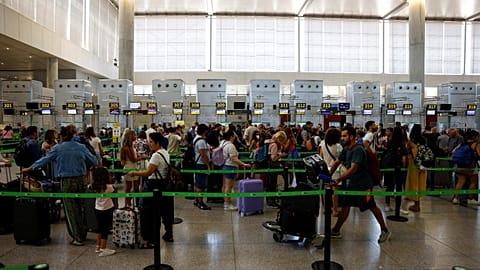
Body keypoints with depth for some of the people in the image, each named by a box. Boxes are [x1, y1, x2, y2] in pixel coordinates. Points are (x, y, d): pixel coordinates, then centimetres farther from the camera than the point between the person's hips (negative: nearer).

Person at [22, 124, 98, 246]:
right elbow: (94, 161, 6)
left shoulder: (58, 148, -5)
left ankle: (78, 238, 10)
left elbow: (45, 160, 2)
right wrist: (99, 165, 29)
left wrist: (29, 168, 15)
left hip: (67, 182, -3)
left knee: (71, 210, 6)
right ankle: (83, 234, 23)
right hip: (81, 180, 3)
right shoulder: (81, 147, 1)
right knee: (81, 208, 14)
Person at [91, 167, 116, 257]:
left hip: (97, 209, 6)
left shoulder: (94, 186, -6)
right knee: (105, 229, 1)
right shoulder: (109, 186, -19)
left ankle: (98, 247, 32)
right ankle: (102, 250, 2)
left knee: (99, 227, 20)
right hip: (107, 210, -6)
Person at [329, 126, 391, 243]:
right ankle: (336, 231, 13)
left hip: (363, 184, -8)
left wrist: (338, 179, -31)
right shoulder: (346, 149, 6)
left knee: (372, 207, 4)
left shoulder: (358, 150, -22)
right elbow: (337, 163, 12)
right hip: (350, 183, 8)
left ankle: (384, 230, 21)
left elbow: (353, 168, -29)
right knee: (345, 206, 8)